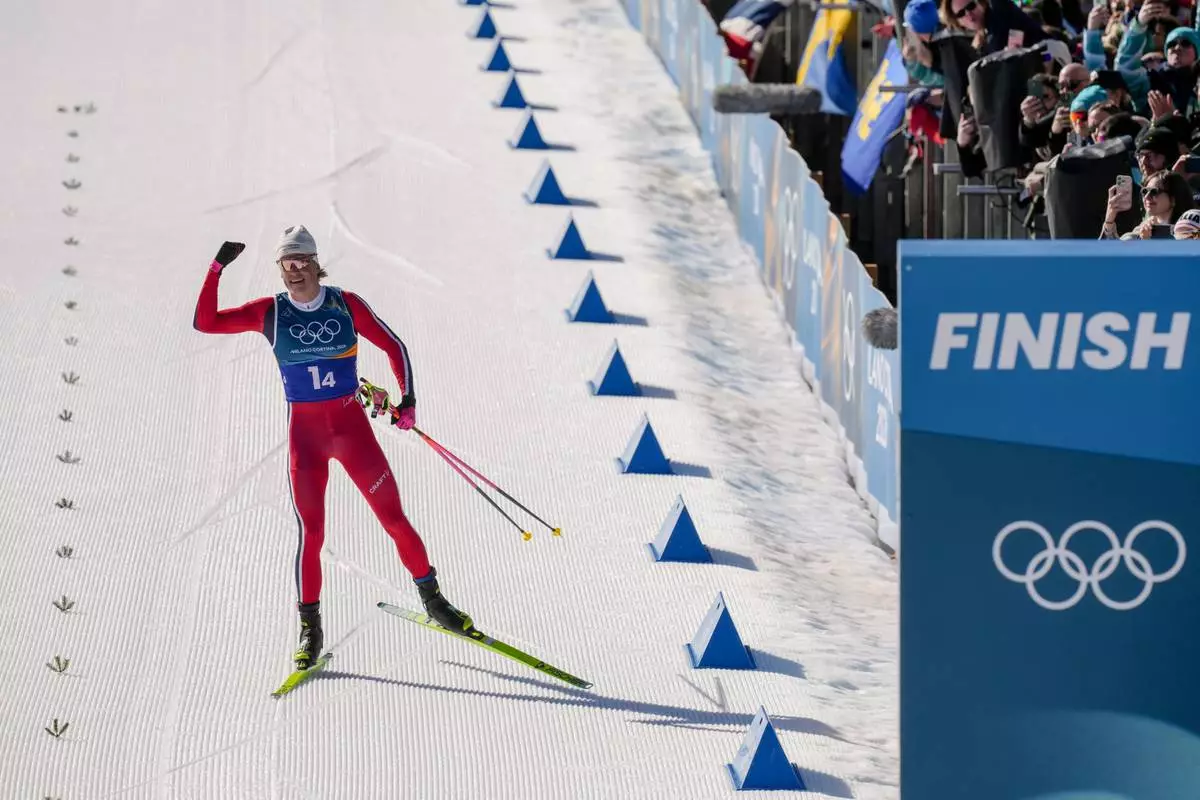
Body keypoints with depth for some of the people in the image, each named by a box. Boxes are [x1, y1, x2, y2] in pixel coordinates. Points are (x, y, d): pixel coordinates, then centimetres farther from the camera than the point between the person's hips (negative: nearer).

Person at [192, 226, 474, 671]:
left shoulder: (345, 305, -3)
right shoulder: (270, 313, -1)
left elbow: (394, 347, 5)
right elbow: (205, 322, -5)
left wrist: (407, 399, -6)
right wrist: (217, 269, -13)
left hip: (352, 425, 0)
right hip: (304, 432, 0)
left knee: (394, 518, 1)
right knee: (311, 533, -7)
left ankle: (432, 600, 18)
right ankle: (310, 629, 5)